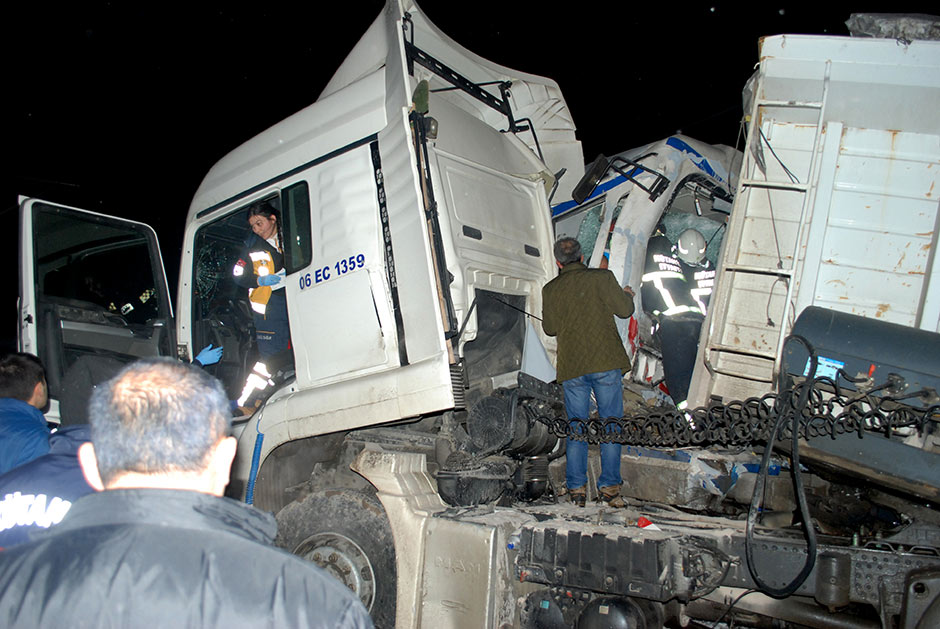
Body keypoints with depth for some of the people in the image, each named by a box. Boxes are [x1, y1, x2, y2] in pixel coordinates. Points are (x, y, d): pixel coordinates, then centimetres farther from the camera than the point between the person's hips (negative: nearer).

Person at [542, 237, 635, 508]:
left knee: (576, 429, 9)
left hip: (571, 367, 2)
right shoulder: (602, 278, -2)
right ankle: (609, 487, 5)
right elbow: (624, 310, 0)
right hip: (606, 363, -2)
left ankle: (577, 489, 10)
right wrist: (627, 294, 21)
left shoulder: (550, 290, 5)